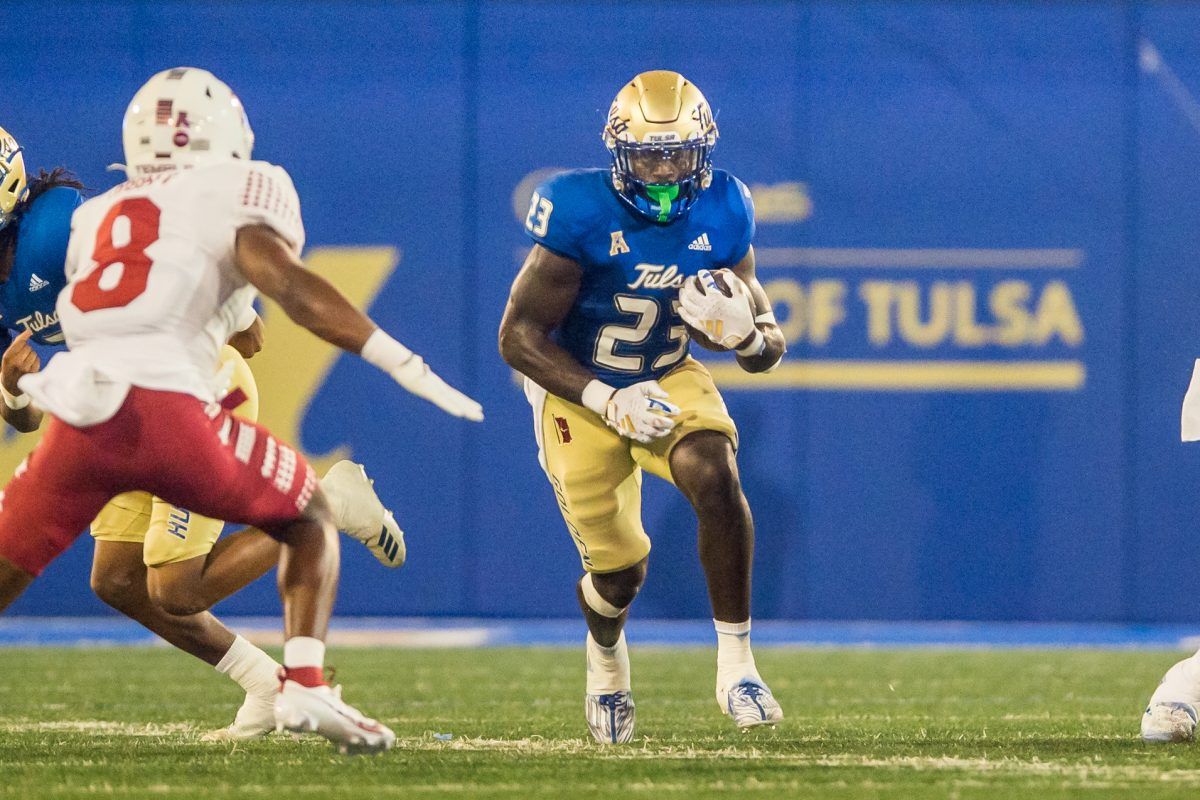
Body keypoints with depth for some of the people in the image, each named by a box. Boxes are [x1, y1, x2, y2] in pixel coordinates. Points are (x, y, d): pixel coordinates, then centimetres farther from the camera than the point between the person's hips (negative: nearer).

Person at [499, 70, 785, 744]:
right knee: (619, 571, 3)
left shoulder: (722, 214, -14)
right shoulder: (581, 214, -25)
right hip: (578, 392, -2)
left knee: (715, 477, -30)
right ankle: (607, 661, 41)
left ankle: (736, 664, -20)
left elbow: (768, 352, -6)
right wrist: (607, 400, -31)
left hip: (668, 378, 2)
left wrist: (745, 333, -31)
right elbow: (519, 336, -21)